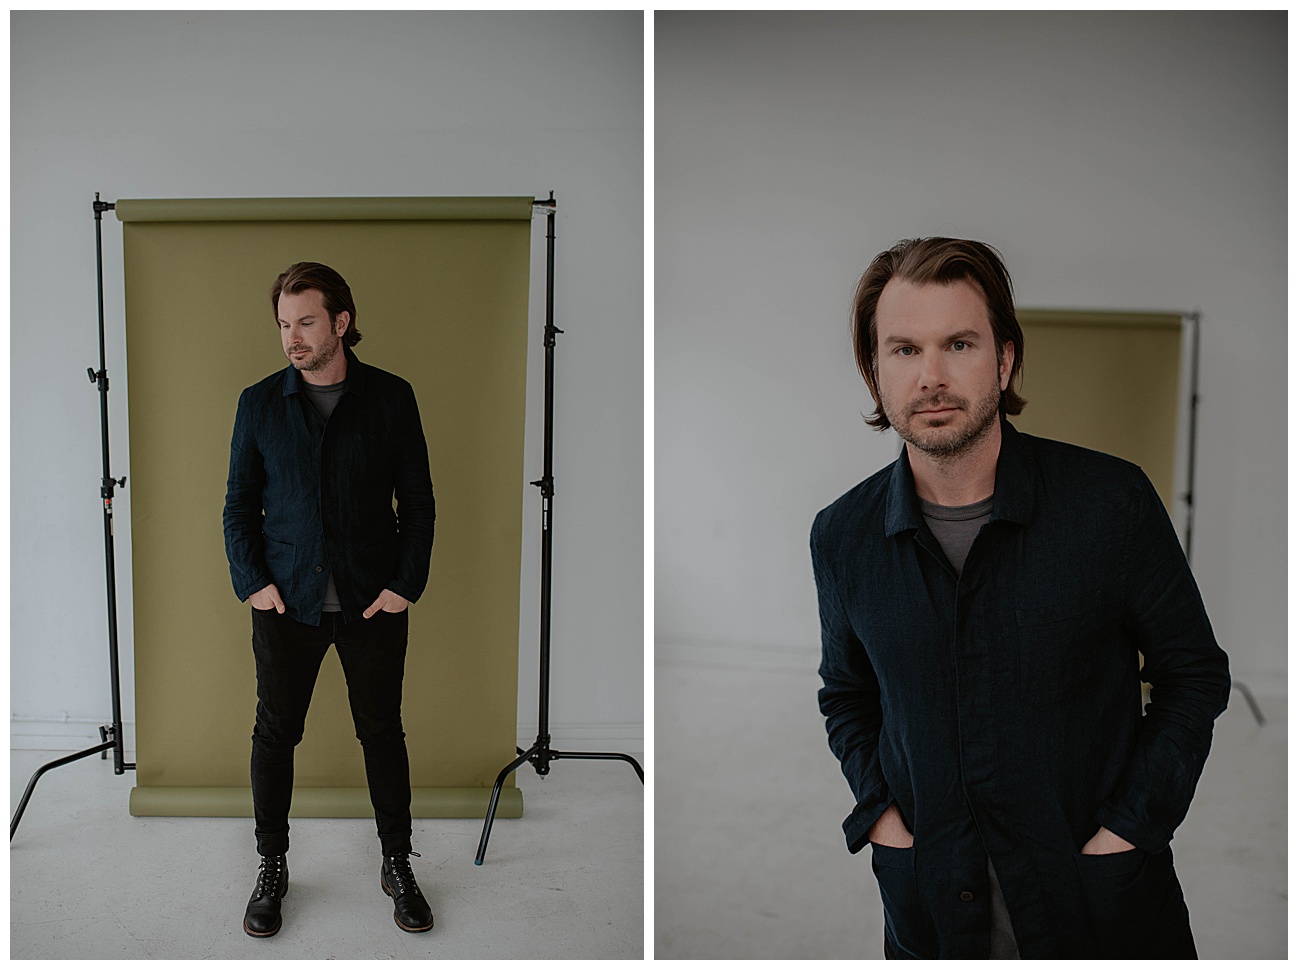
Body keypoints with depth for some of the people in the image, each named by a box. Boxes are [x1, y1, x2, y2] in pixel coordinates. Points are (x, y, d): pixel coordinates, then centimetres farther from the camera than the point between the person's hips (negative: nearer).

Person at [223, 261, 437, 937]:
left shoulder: (391, 398, -1)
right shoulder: (259, 403, 3)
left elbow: (418, 501, 1)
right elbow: (239, 503, 7)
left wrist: (405, 585, -6)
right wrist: (253, 581, -4)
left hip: (375, 602, -1)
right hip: (286, 602, 1)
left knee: (382, 731, 8)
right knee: (275, 733, 9)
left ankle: (397, 865, 25)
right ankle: (271, 868, 28)